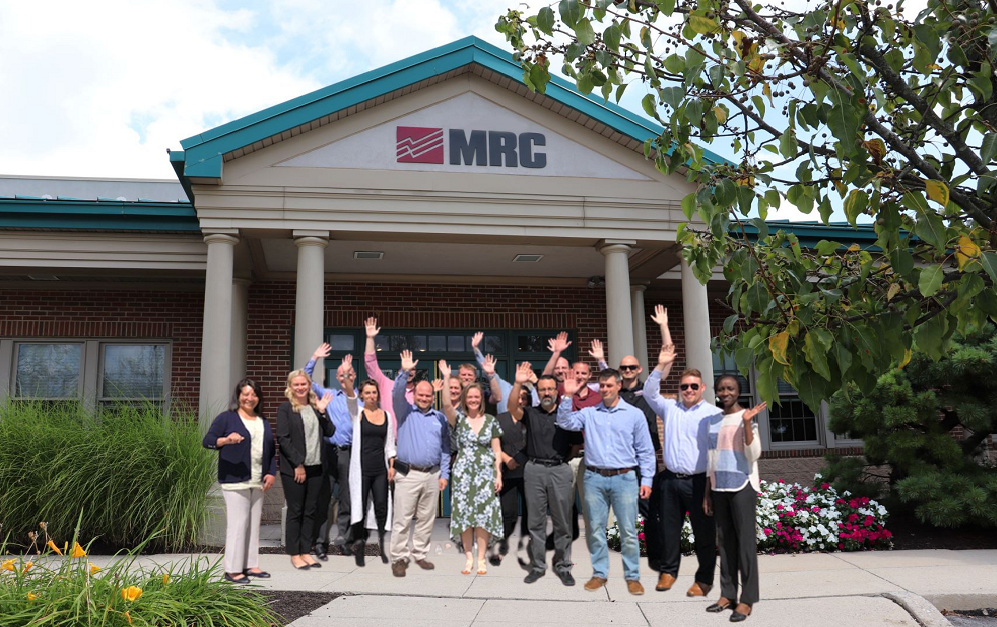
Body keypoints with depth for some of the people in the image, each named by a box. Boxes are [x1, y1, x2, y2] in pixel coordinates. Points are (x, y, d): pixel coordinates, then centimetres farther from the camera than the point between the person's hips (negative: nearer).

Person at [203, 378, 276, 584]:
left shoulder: (263, 423, 17)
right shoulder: (226, 418, -1)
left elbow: (271, 451, 20)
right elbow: (207, 440, -9)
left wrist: (271, 473, 7)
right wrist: (226, 440, -28)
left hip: (258, 482, 6)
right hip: (235, 481, -6)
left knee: (254, 523, 9)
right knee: (237, 523, -9)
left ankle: (250, 565, 18)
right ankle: (232, 570, -3)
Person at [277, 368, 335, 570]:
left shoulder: (316, 406, 11)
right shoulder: (285, 408, -3)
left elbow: (330, 432, 7)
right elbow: (283, 438, -10)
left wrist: (322, 412, -7)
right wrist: (298, 464, -14)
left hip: (315, 468, 5)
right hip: (294, 469, -5)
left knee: (311, 511, 9)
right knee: (295, 512, 2)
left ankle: (306, 552, 18)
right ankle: (294, 554, 12)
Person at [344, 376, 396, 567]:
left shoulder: (387, 415, 8)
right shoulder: (357, 413, 0)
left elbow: (390, 444, 10)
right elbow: (350, 398, -21)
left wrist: (392, 466, 1)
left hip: (380, 469, 2)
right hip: (361, 468, -2)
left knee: (381, 506, 0)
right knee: (360, 507, 2)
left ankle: (382, 544, 14)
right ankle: (358, 547, 16)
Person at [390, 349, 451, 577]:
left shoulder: (440, 418, 11)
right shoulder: (405, 412, 4)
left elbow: (445, 447, 12)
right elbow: (397, 394, -15)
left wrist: (444, 474, 7)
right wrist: (405, 372, -28)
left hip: (433, 475, 3)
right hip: (408, 474, -3)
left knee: (426, 519, 10)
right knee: (402, 520, -2)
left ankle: (420, 554, 22)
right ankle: (399, 558, 6)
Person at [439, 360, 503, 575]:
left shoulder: (491, 420, 4)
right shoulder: (459, 419, 2)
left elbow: (496, 450, 5)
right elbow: (447, 405, -19)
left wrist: (498, 474, -2)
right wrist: (446, 378, -24)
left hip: (485, 472, 0)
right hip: (463, 472, 0)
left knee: (484, 514, -1)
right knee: (464, 515, 2)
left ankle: (481, 558, 8)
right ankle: (468, 557, 13)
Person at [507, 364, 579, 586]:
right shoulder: (530, 413, 6)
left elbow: (578, 441, 10)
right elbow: (513, 408, -15)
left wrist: (567, 456, -3)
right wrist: (518, 384, -28)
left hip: (560, 470, 0)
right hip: (534, 470, 1)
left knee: (563, 522, 5)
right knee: (535, 522, 7)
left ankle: (563, 566, 16)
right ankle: (537, 566, 17)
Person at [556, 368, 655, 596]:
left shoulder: (635, 414, 5)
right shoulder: (589, 413, 9)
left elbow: (645, 451, 6)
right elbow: (565, 423, -3)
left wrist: (647, 479, 1)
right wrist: (568, 396, -10)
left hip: (624, 478, -2)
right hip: (594, 478, 2)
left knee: (628, 531, 0)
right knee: (595, 529, 8)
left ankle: (632, 576, 12)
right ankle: (599, 573, 20)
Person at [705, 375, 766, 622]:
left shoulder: (747, 418, -5)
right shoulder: (713, 421, 12)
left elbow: (754, 454, -14)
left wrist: (747, 423, -22)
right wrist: (707, 492, 14)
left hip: (742, 486, -6)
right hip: (719, 488, 6)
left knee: (745, 541, -3)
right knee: (725, 540, 8)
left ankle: (747, 599, 0)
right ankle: (727, 593, 15)